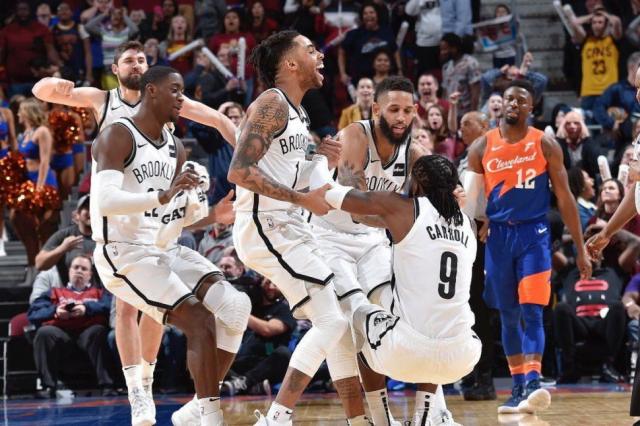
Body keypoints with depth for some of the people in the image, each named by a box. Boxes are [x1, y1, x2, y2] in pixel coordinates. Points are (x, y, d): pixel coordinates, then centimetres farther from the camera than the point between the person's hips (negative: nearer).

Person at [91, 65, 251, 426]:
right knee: (199, 321, -20)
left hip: (166, 250, 8)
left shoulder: (176, 148, 13)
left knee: (235, 309, -7)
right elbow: (106, 202, -26)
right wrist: (162, 196, -39)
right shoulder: (118, 137, -12)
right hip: (124, 253, -8)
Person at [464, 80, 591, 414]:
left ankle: (533, 383, -21)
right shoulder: (482, 148, 4)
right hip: (498, 236, 2)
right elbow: (467, 201, 8)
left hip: (534, 234, -2)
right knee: (508, 316, 7)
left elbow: (564, 198, 2)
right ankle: (519, 389, 15)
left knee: (531, 311, -15)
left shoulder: (546, 145, -1)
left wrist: (580, 249, -1)